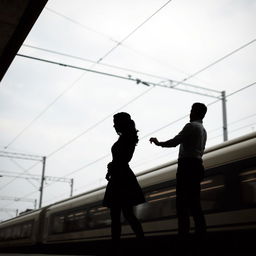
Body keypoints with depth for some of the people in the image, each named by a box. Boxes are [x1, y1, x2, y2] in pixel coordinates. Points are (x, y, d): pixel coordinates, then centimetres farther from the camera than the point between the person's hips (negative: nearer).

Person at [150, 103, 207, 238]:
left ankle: (183, 232, -12)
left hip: (187, 165, -9)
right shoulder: (203, 130, 22)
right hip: (197, 165, 9)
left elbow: (174, 142, -12)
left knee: (182, 201, -9)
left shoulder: (191, 126, -6)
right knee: (194, 201, 10)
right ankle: (200, 231, 8)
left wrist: (158, 143, 1)